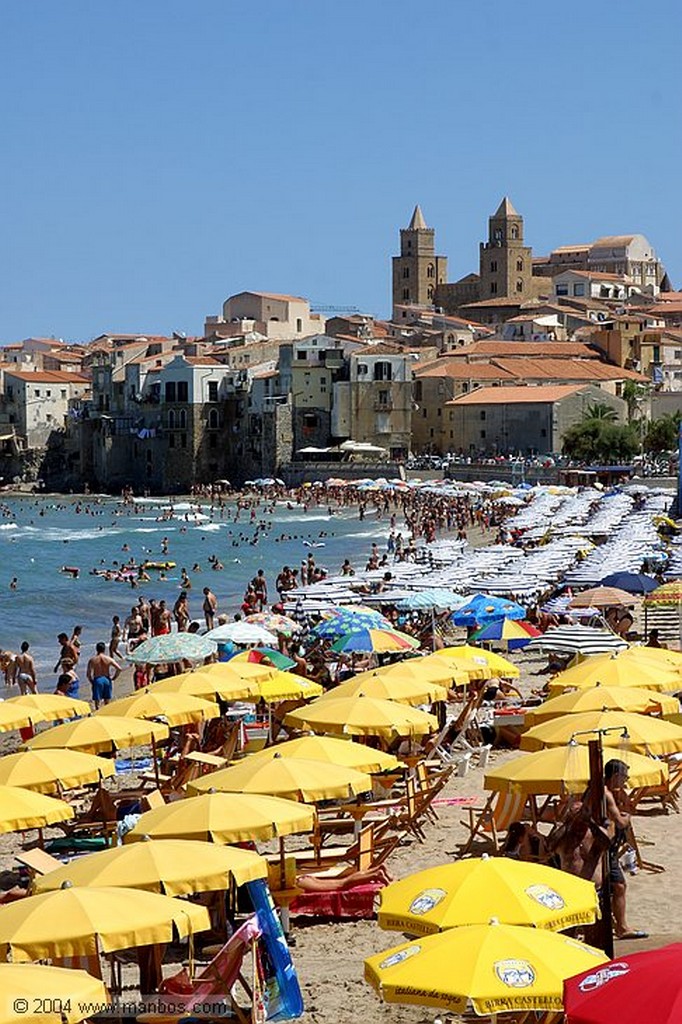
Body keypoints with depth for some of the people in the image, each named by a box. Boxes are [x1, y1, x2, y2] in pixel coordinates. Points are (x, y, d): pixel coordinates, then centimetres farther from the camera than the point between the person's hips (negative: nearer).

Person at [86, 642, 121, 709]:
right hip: (107, 680, 2)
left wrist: (91, 681, 7)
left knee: (97, 701, 2)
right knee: (107, 702, 15)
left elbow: (89, 674, -9)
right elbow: (119, 669, -8)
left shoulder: (92, 660, -5)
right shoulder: (108, 659, -3)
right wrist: (113, 678, 5)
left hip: (97, 680, -2)